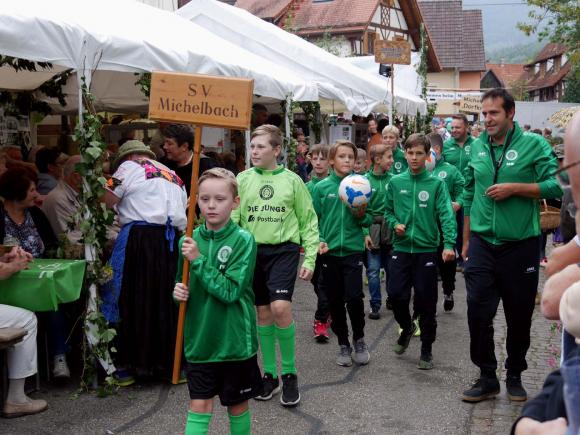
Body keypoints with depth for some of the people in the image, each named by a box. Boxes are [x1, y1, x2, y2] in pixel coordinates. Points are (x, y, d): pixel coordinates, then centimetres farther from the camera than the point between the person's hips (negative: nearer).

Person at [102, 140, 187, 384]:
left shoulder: (129, 167, 6)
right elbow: (183, 211, 19)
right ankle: (167, 361, 17)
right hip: (172, 242, 6)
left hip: (140, 239, -6)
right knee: (166, 304, 12)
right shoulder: (173, 175, 25)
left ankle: (126, 366, 6)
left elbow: (106, 202, -3)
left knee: (131, 304, 2)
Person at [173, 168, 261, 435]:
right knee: (199, 405, 5)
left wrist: (198, 260, -21)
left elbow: (230, 291, -21)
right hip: (200, 340, 3)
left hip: (234, 340, -3)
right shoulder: (189, 241, 0)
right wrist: (178, 293, -9)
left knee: (237, 404, 14)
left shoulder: (243, 240, -13)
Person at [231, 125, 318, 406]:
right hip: (253, 250, 3)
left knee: (280, 308, -17)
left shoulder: (292, 180, -1)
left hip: (283, 249, -3)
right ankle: (270, 373, 24)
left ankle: (289, 373, 3)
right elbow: (231, 217, 1)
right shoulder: (243, 179, 4)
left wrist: (309, 259, -1)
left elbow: (308, 222, 3)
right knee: (263, 313, 9)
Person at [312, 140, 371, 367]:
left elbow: (367, 221, 6)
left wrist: (362, 215, -15)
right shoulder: (322, 187, 0)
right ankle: (343, 344, 25)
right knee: (335, 301, 8)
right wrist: (318, 240, -12)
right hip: (329, 252, 1)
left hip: (353, 249, -1)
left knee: (354, 297, -10)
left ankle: (359, 339, 15)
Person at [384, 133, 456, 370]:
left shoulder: (436, 183, -4)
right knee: (396, 294, 0)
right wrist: (395, 224, -8)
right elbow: (388, 211, 13)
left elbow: (446, 215, -12)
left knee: (426, 302, 4)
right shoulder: (395, 182, 4)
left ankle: (426, 350, 21)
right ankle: (406, 327, 32)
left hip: (427, 250, -2)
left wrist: (449, 244, -24)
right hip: (401, 248, 2)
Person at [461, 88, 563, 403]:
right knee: (478, 312, 0)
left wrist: (514, 188, -19)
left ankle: (515, 376, 28)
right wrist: (466, 240, 13)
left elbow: (557, 186, -12)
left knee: (519, 315, 10)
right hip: (481, 244, 3)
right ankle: (487, 377, 15)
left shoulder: (534, 144, -6)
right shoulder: (477, 147, 6)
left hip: (520, 245, -2)